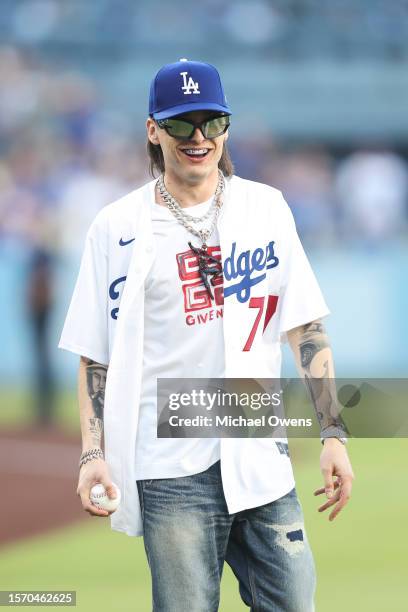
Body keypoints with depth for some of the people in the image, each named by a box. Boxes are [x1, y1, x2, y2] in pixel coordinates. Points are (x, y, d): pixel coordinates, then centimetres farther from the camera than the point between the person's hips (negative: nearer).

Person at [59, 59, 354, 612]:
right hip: (172, 472, -2)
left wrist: (332, 433, 1)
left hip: (261, 458, 2)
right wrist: (93, 454, -8)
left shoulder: (266, 208, 9)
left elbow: (305, 326, 8)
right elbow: (96, 356, 3)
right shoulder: (118, 227, 3)